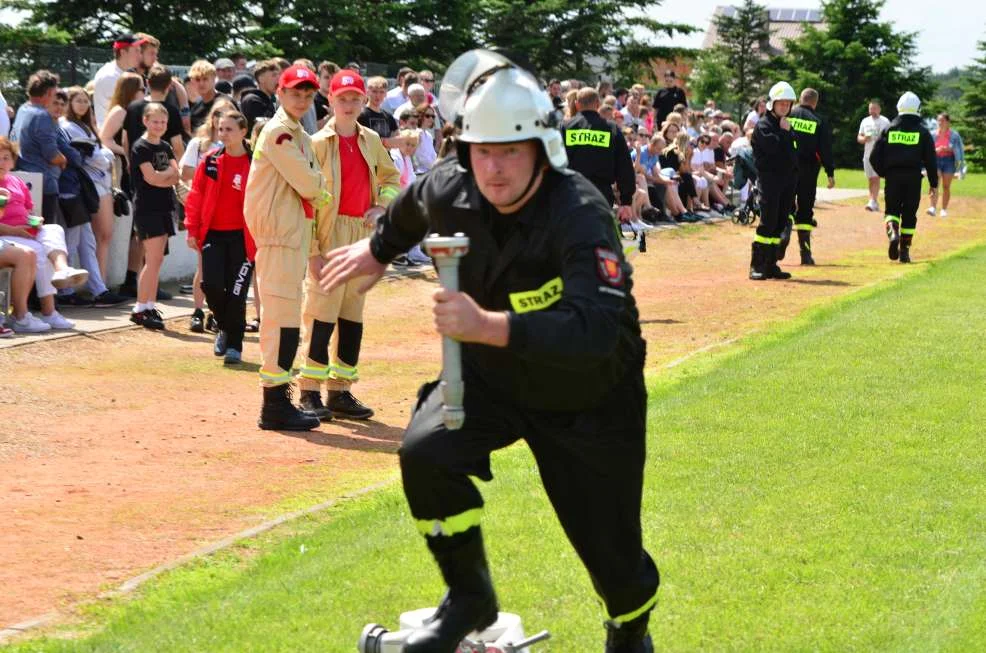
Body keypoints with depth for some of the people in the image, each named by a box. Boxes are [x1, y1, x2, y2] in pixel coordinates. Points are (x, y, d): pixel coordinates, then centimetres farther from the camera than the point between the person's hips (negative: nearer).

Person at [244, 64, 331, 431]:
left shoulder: (301, 138, 20)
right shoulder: (278, 132, -11)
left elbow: (312, 188, 16)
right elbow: (307, 184, -16)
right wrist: (323, 195, 4)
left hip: (295, 234, 10)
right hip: (278, 234, -10)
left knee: (285, 317, 12)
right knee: (282, 315, -10)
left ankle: (278, 401, 17)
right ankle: (275, 406, -10)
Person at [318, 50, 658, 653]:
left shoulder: (580, 214, -34)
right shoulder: (450, 189, -15)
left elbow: (598, 332, -47)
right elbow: (413, 207, 13)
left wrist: (487, 326, -53)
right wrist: (378, 249, 30)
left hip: (588, 398, -4)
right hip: (492, 376, 4)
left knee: (610, 550, 0)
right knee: (425, 454, -23)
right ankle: (470, 597, 1)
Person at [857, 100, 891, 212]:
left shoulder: (885, 122, -3)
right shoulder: (865, 121, 11)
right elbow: (859, 138, 12)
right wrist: (864, 139, -11)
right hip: (867, 154, 5)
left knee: (876, 178, -14)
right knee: (870, 179, 8)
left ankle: (873, 202, -20)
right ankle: (874, 203, 16)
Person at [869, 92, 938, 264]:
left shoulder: (889, 130, 5)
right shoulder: (922, 132, 2)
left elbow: (874, 158, 2)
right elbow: (930, 160, 1)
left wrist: (883, 173, 19)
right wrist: (933, 185, 7)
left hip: (892, 177, 1)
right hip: (913, 178, -1)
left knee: (892, 210, 12)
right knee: (909, 214, 8)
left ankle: (893, 232, -20)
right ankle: (904, 251, 8)